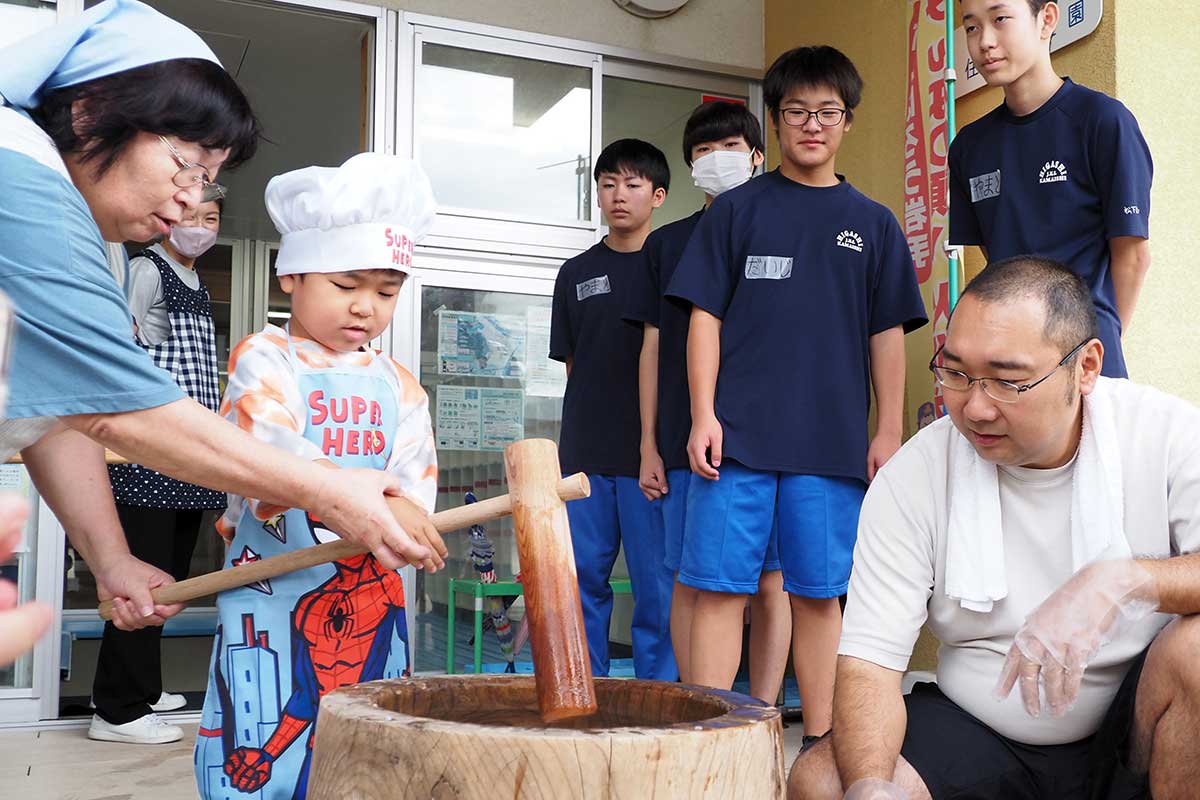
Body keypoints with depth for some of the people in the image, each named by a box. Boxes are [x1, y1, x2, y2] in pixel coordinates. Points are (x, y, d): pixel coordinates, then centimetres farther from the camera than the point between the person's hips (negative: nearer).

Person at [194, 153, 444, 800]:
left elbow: (415, 481, 4)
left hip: (368, 589, 4)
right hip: (272, 589, -4)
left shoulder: (399, 388, 10)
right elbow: (276, 456, -19)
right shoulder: (265, 360, -4)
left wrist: (407, 518, -20)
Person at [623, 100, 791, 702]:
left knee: (768, 581, 0)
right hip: (685, 441, 2)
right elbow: (652, 346, 12)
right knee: (689, 581, 3)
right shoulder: (667, 243, 13)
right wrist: (648, 446, 7)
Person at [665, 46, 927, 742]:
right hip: (738, 436, -1)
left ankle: (821, 739, 16)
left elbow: (887, 334, 12)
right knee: (720, 586, -3)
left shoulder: (872, 224, 13)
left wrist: (890, 431, 5)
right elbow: (706, 315, 4)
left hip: (833, 444, 1)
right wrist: (703, 415, -5)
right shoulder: (736, 210, 8)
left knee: (819, 593, 5)